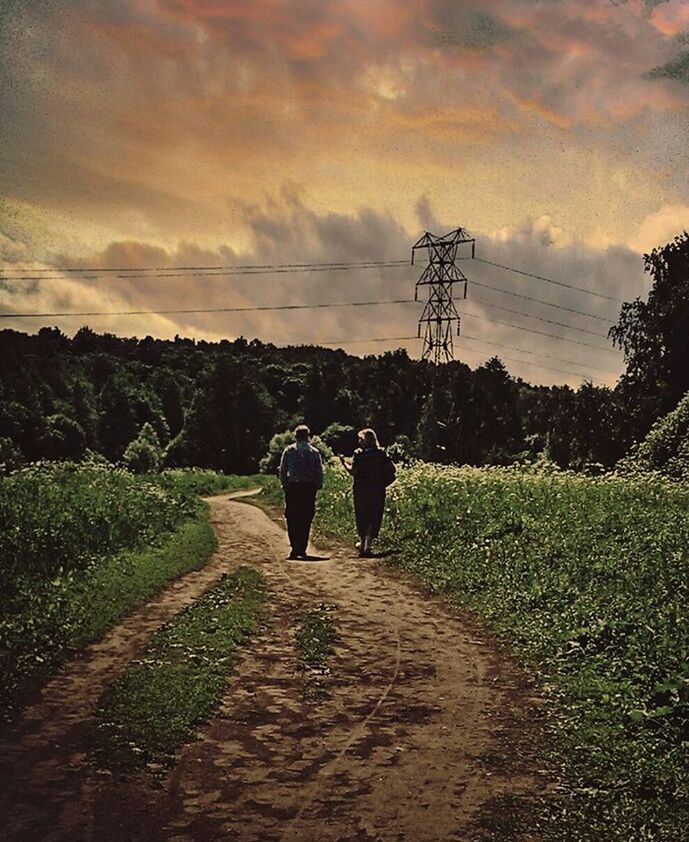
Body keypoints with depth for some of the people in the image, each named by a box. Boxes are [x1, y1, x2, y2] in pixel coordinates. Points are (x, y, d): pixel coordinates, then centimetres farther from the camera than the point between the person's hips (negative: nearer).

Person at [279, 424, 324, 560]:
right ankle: (302, 549, 9)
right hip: (309, 487, 1)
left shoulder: (289, 450, 1)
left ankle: (295, 547, -10)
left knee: (292, 518, 4)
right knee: (306, 519, 8)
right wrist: (318, 486, 13)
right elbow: (319, 471, 3)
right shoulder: (314, 452, 2)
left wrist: (284, 485, 11)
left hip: (292, 487, -1)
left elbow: (282, 470, 2)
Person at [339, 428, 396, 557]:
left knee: (361, 517, 13)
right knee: (374, 518, 5)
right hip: (378, 491, 2)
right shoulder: (382, 453, 2)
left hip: (361, 490, -2)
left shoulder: (359, 453, -7)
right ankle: (367, 544, -4)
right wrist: (384, 482, 9)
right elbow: (392, 470, -2)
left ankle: (362, 542, 22)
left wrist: (343, 462, -1)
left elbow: (353, 471, -14)